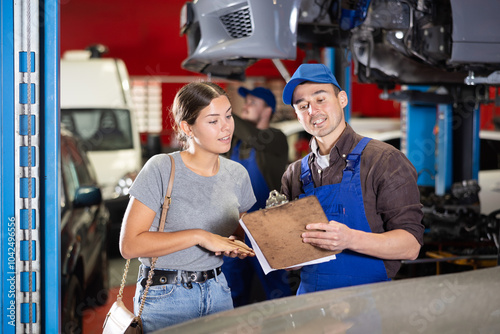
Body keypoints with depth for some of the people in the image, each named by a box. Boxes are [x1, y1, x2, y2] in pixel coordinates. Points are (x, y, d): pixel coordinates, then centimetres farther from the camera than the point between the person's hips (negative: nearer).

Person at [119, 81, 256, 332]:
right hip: (165, 299, -5)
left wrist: (234, 247, -6)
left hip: (218, 292, 5)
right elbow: (130, 245, -18)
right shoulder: (162, 170, -13)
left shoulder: (237, 175, 4)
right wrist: (199, 236, -21)